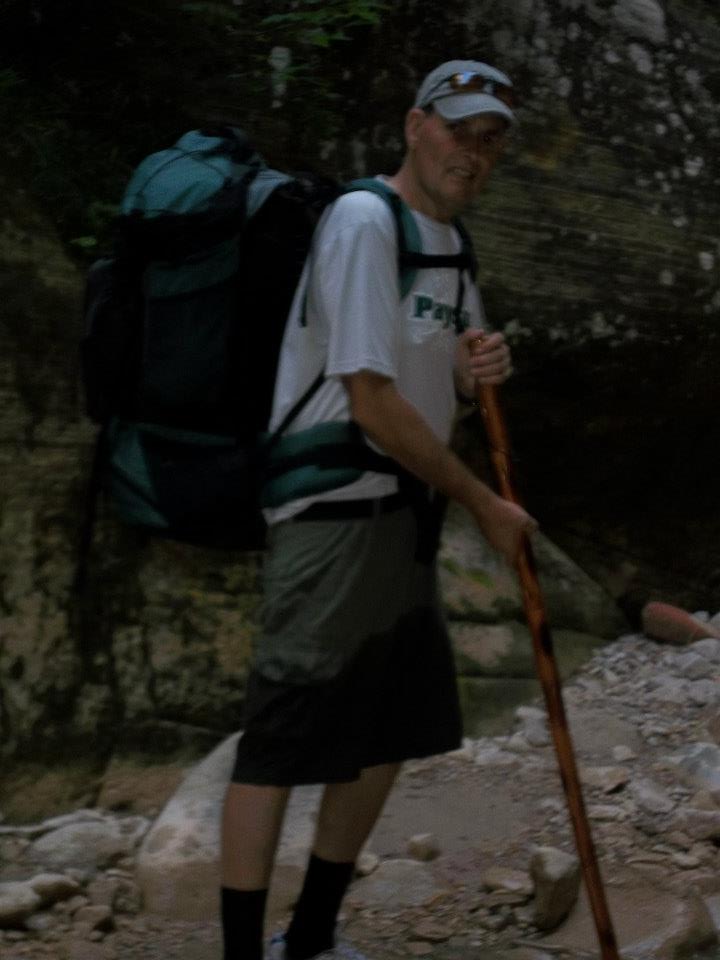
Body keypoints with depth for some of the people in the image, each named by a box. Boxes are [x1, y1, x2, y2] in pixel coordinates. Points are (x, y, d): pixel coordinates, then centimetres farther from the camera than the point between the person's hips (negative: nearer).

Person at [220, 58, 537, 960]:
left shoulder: (449, 243, 14)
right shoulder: (364, 221, -13)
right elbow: (372, 402, -18)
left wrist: (479, 368, -3)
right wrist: (483, 504, -11)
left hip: (405, 517, 10)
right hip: (335, 514, -10)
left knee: (386, 739, 14)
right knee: (280, 744, -7)